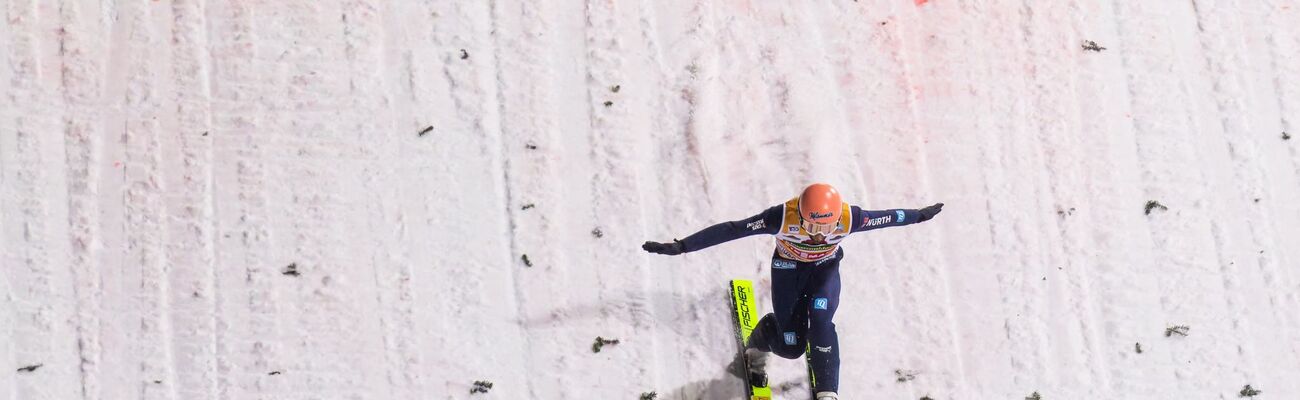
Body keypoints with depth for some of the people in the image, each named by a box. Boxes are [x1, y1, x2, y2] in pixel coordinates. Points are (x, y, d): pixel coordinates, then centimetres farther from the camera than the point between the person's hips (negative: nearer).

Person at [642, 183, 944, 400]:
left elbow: (886, 217, -12)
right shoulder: (783, 217, -37)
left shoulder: (848, 218, -32)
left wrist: (919, 215, 5)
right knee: (791, 347, -4)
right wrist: (681, 247, -39)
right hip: (788, 267, -1)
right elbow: (731, 230, -37)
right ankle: (758, 343, 31)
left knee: (821, 320, -26)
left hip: (825, 268, 1)